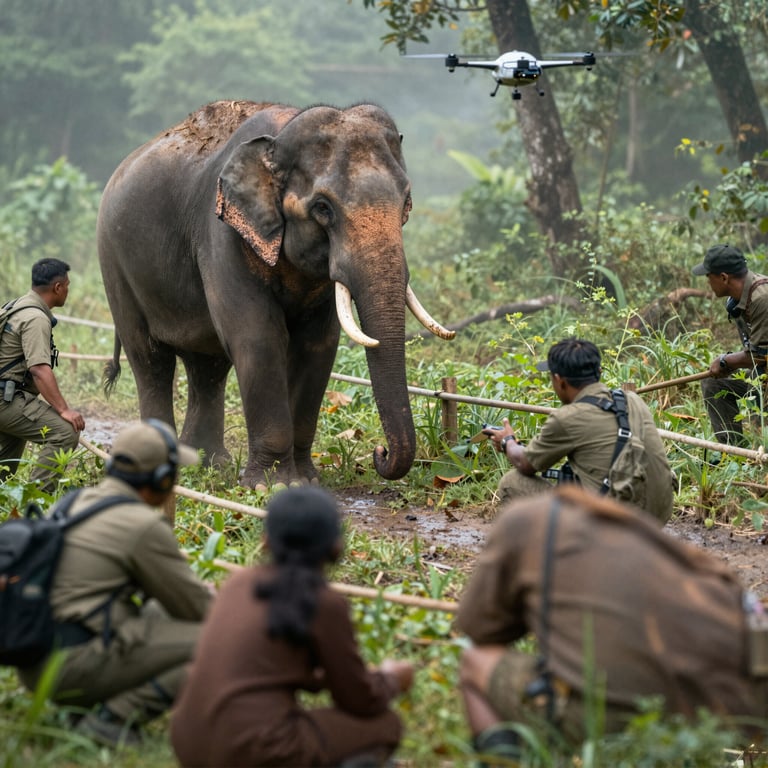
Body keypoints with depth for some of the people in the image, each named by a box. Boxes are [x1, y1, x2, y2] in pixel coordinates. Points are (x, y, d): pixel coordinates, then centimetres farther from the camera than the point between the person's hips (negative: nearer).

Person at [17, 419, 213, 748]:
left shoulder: (78, 502, 13)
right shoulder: (144, 526, -12)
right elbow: (195, 607, -2)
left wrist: (200, 594, 29)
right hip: (75, 666, -9)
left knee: (157, 612, 26)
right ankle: (116, 717, -16)